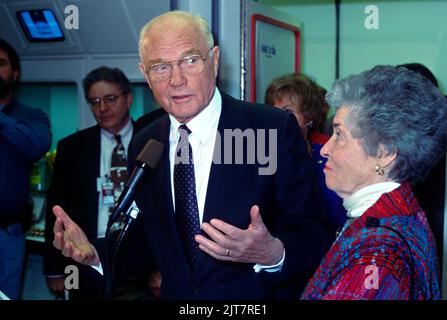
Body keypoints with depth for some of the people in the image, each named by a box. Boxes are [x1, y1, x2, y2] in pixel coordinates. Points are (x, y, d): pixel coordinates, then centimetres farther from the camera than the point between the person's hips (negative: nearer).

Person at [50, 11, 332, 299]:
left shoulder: (276, 129, -15)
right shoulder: (143, 146, -1)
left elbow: (316, 239, -17)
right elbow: (152, 243, 5)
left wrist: (274, 254, -36)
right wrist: (96, 254, -11)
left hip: (256, 302, -3)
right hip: (175, 294, 4)